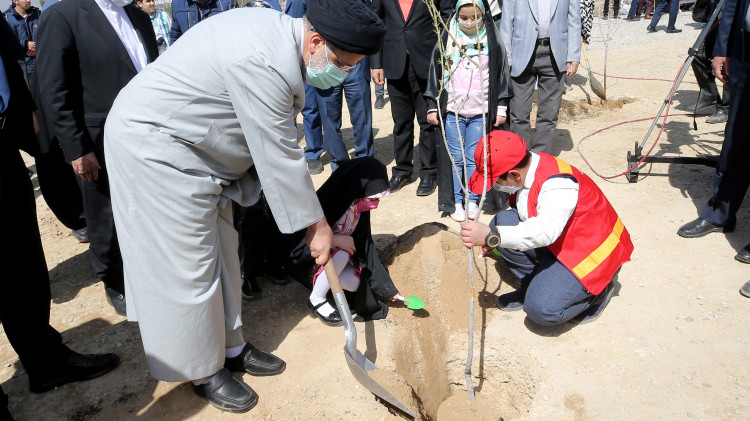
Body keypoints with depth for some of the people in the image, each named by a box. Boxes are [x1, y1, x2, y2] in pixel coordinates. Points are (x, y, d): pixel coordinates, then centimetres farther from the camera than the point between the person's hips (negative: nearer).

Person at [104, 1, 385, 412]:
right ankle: (202, 372, 18)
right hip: (152, 144, -10)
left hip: (191, 147, 10)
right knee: (186, 263, -1)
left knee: (220, 251, 14)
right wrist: (316, 225, -14)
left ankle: (229, 347, 30)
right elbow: (280, 156, -25)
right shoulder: (265, 62, -31)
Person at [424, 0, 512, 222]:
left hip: (481, 112, 0)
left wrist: (501, 108, 3)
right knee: (456, 158, 4)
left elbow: (501, 74, 6)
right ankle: (457, 201, 12)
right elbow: (435, 73, 7)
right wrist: (432, 107, 4)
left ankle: (472, 200, 15)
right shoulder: (446, 39, 3)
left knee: (474, 158, 4)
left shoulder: (492, 41, 2)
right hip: (452, 111, 1)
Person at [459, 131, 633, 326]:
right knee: (501, 222, -10)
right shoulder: (524, 166, -6)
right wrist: (493, 238, -3)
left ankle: (597, 289, 7)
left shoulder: (559, 184, -32)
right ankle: (532, 286, 7)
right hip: (555, 242, 8)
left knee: (542, 309, -23)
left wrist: (492, 236, -55)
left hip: (590, 252, -8)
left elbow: (546, 231, -48)